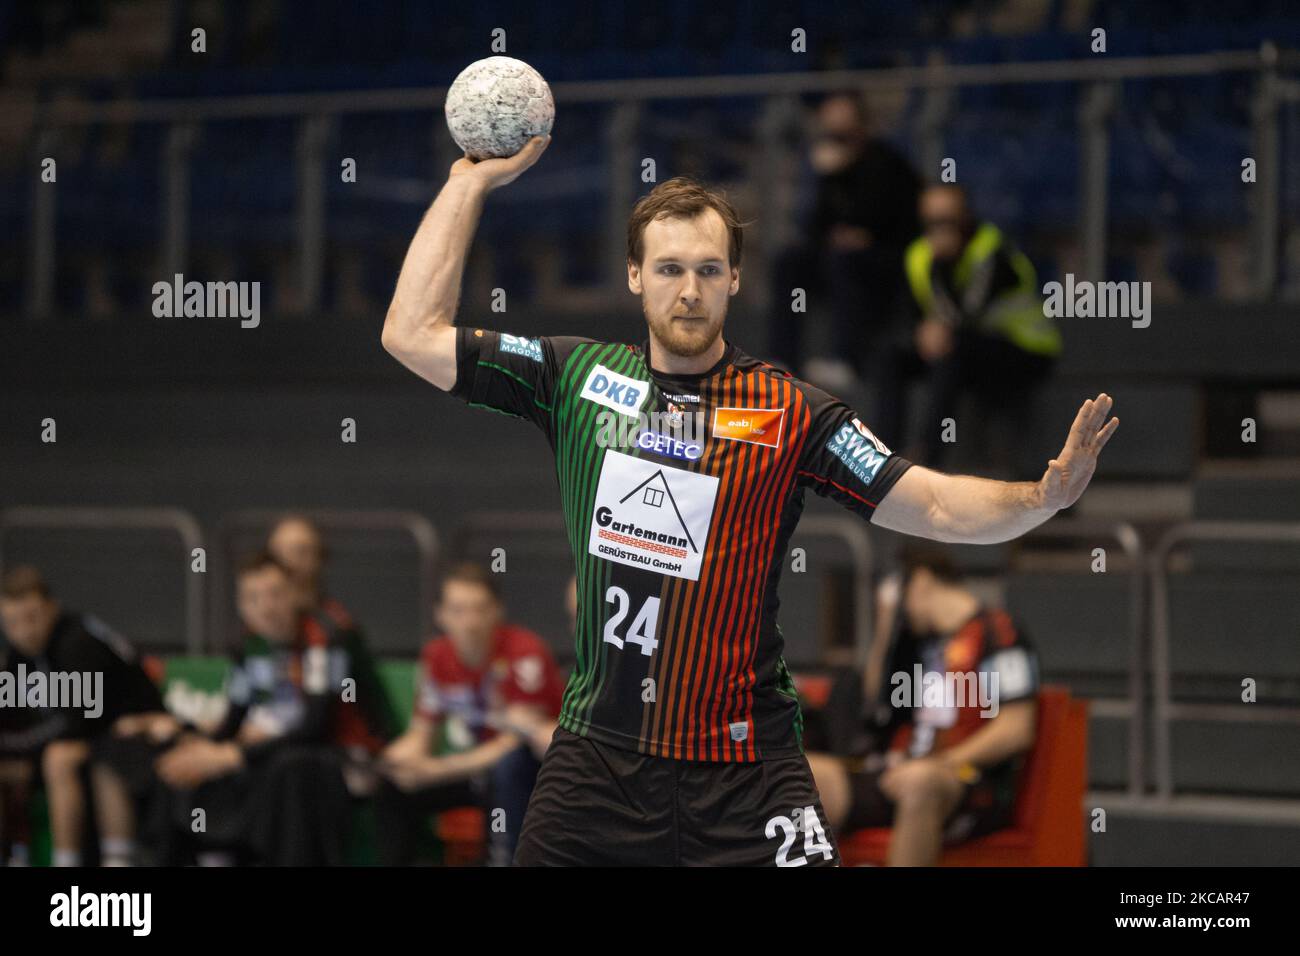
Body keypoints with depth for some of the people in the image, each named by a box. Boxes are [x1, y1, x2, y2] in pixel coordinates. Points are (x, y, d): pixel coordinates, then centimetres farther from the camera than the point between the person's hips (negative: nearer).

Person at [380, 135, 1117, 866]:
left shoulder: (791, 414, 0)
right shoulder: (576, 375, 6)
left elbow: (939, 507, -3)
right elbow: (413, 333, 7)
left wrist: (1043, 497, -22)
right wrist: (473, 179, 8)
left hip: (741, 768, -2)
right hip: (594, 755, 2)